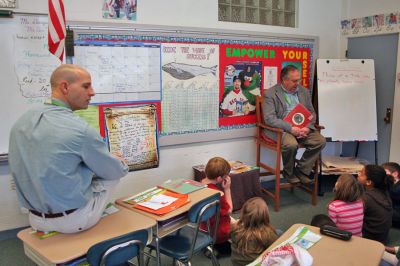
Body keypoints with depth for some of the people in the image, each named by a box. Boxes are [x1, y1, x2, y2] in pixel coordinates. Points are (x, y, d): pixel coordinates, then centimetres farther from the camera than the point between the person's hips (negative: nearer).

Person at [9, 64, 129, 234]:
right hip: (73, 220, -6)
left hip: (36, 219, 7)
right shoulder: (81, 129, -24)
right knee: (114, 172, 12)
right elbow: (116, 171, -9)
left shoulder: (22, 122, -3)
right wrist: (121, 164, 16)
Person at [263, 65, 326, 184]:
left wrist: (307, 127, -8)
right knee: (291, 144, -33)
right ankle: (289, 173, -3)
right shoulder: (270, 94, -5)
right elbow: (269, 118, -15)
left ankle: (301, 170, 1)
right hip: (281, 129, -5)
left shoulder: (304, 91, 13)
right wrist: (290, 128, -23)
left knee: (320, 141, -17)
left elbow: (311, 113, 14)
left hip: (302, 128, 6)